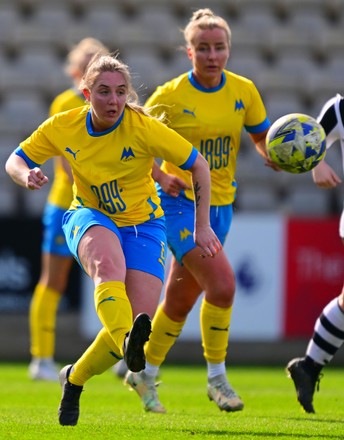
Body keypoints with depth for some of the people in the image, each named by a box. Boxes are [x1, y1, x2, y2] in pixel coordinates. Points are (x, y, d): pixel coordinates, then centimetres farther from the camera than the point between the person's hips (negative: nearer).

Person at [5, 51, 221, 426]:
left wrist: (202, 227, -9)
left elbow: (198, 166, -9)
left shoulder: (144, 128, -18)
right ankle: (128, 343, -64)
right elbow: (16, 160, 3)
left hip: (142, 223, 0)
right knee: (108, 263, -39)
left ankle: (75, 379, 9)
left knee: (139, 318, -16)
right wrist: (26, 175, -22)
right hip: (90, 218, 0)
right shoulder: (62, 128, -11)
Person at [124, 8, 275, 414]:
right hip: (181, 202, -5)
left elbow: (263, 138, 10)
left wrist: (275, 157, -12)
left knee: (181, 298, 14)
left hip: (220, 205, 5)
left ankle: (144, 374, 33)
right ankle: (217, 379, -6)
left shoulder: (244, 91, 0)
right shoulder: (170, 96, -12)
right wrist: (160, 175, -16)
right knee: (221, 284, -21)